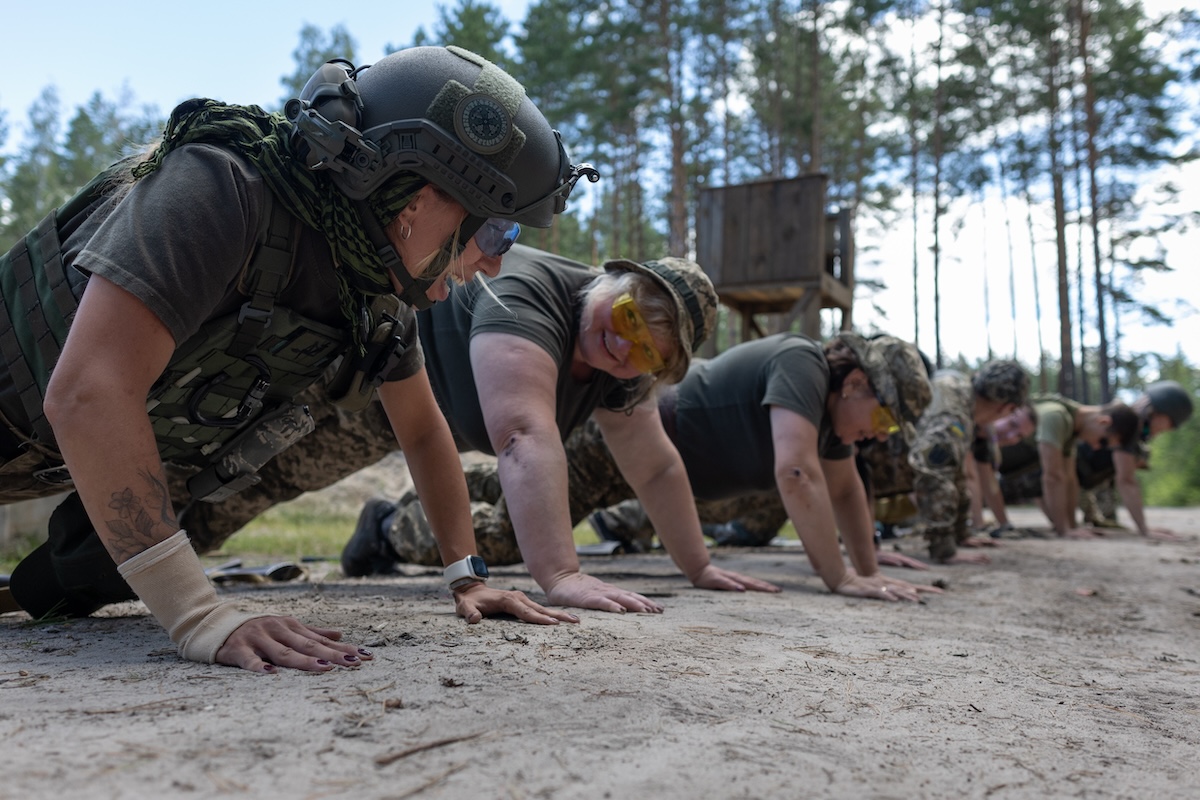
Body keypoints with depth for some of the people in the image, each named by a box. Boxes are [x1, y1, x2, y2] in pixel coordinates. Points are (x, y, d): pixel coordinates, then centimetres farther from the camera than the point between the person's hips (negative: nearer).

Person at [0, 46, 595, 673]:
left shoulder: (383, 283, -13)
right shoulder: (223, 188, -36)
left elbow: (423, 432, 0)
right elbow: (87, 394, -43)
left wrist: (468, 577, -5)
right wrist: (201, 619, -44)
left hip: (111, 447, 6)